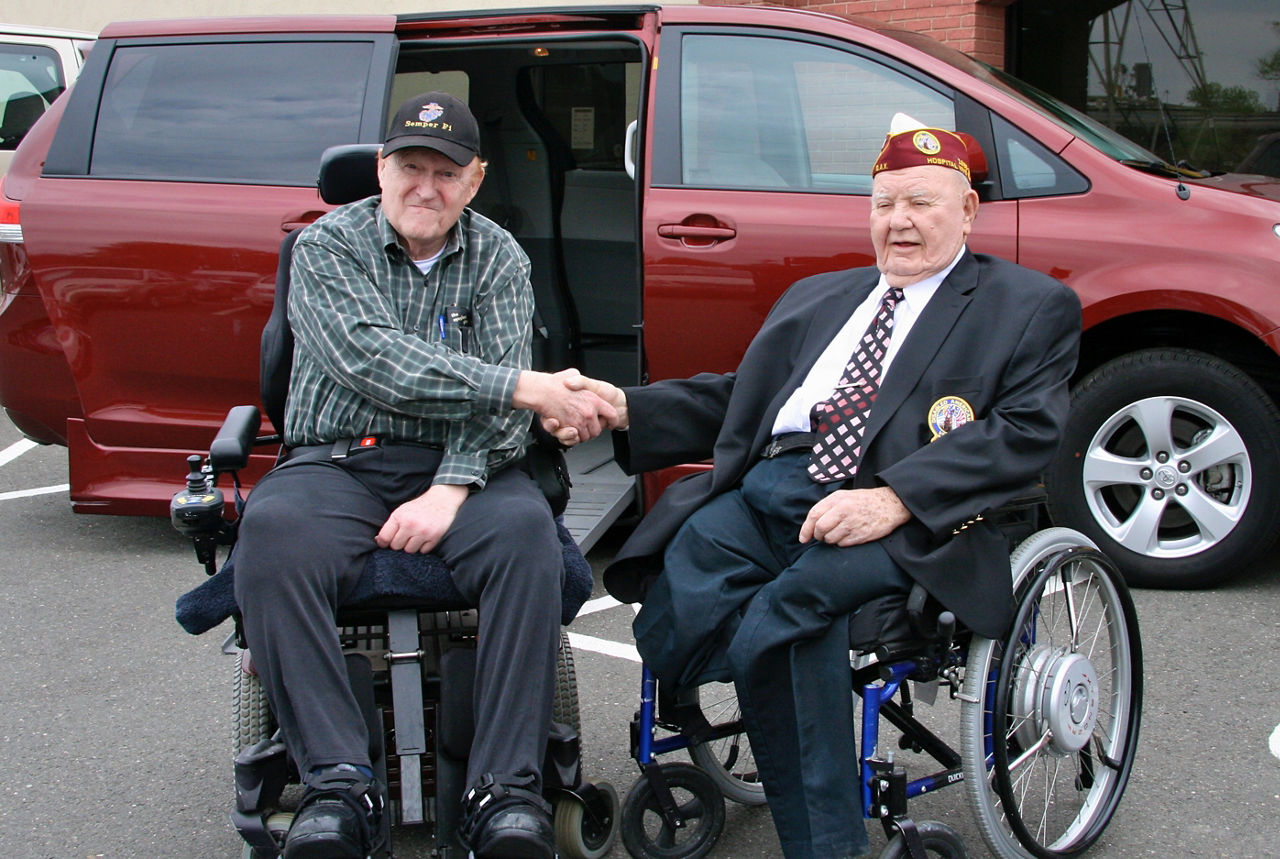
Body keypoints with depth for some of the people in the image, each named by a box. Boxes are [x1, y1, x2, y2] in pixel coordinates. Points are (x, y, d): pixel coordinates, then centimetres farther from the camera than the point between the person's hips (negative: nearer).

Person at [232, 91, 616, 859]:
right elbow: (371, 359, -16)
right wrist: (527, 389, -21)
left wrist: (450, 490, -20)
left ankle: (507, 791, -33)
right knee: (271, 532, -33)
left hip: (463, 465, 1)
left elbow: (496, 406, -1)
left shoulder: (499, 258, 10)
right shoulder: (328, 245, 3)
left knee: (526, 529, -32)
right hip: (337, 462, -1)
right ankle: (339, 786, -33)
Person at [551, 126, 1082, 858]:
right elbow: (733, 397, 28)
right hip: (761, 488, 5)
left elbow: (1026, 433, -3)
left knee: (788, 613, -35)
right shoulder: (815, 297, 32)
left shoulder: (1033, 307, 13)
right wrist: (624, 408, 9)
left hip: (906, 515, -5)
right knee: (675, 623, -24)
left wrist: (894, 499, -18)